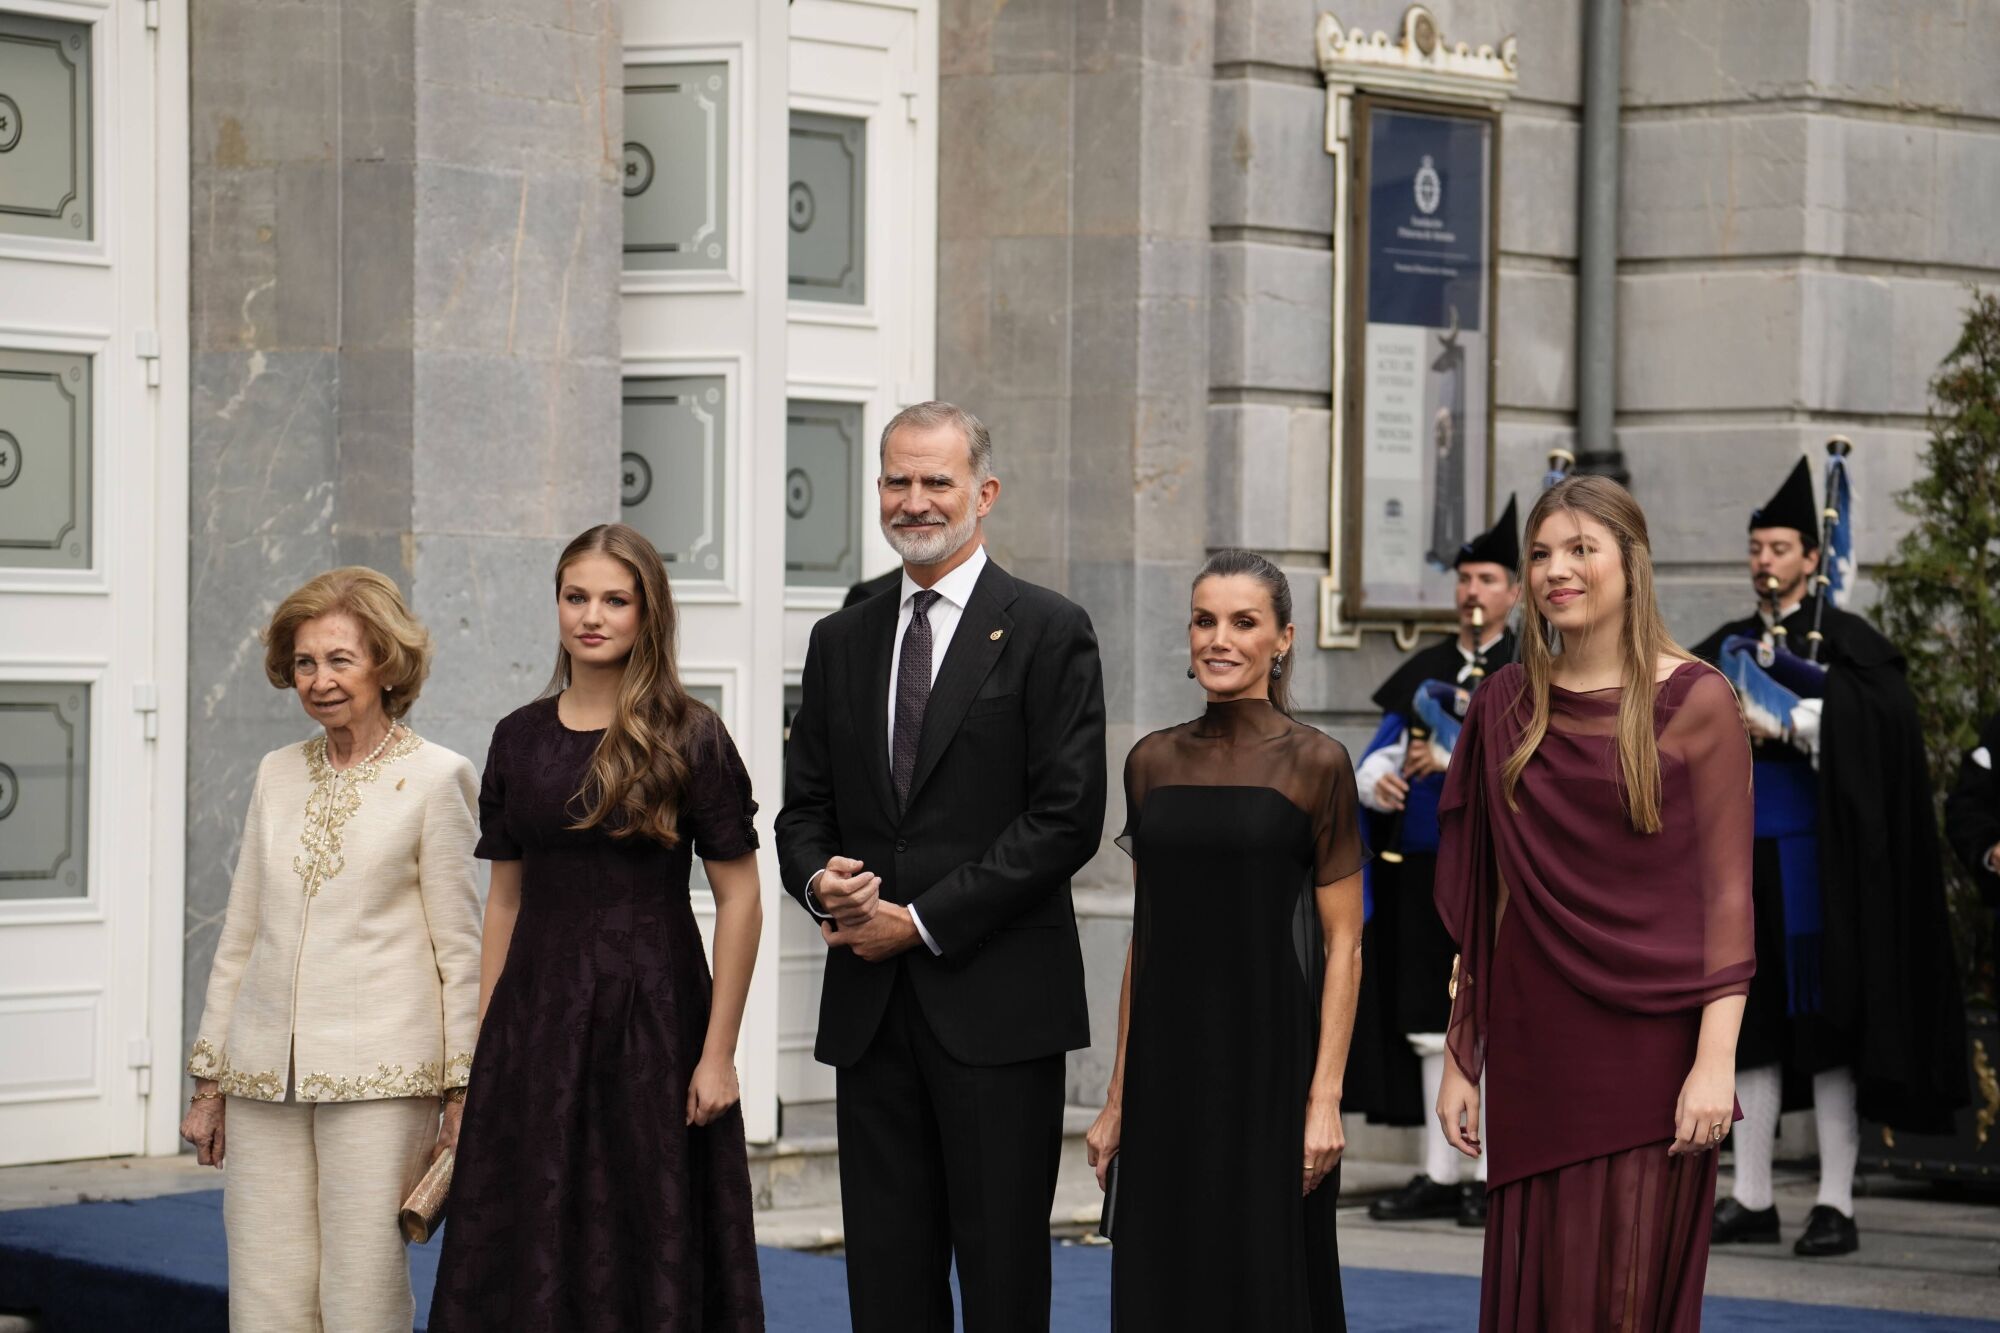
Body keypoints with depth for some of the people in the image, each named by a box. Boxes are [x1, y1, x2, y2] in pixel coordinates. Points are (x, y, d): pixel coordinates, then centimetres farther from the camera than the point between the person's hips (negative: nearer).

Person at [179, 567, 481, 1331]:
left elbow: (460, 950, -1)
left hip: (378, 1077, -5)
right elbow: (239, 935, 17)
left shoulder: (434, 778, -1)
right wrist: (209, 1083, 15)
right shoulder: (278, 775, 13)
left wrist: (463, 1095, -4)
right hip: (264, 1079, 5)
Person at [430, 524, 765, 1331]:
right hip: (537, 1013, 4)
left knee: (646, 1242, 2)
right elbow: (505, 897, 11)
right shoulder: (519, 737, 8)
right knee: (526, 1249, 4)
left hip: (652, 1013, -4)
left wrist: (718, 1052, -11)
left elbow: (738, 900, -6)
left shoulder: (687, 737, -4)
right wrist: (483, 1043, 6)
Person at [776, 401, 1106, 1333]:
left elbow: (1066, 818, -9)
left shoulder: (1048, 633, -2)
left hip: (996, 1004, -5)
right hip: (871, 1006, 5)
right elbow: (804, 807, 17)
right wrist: (820, 879, -7)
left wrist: (924, 921, -12)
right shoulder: (842, 642, 15)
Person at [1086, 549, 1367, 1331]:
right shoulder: (1152, 762, 8)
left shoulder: (1314, 763, -5)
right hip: (1167, 1064, 4)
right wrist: (1118, 1097, 10)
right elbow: (1144, 937, 12)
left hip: (1269, 1059, -4)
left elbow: (1342, 943, -6)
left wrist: (1325, 1097, -13)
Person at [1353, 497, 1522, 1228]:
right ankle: (1439, 1175, 13)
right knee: (1433, 1026, 7)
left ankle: (1491, 1177, 0)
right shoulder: (1422, 670, 17)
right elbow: (1378, 753, 13)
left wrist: (1454, 759, -23)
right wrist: (1379, 782, -9)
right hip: (1424, 866, 5)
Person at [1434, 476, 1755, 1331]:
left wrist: (1715, 1059, -15)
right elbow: (1478, 905, 11)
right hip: (1535, 1047, 4)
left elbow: (1727, 894, -7)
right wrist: (1461, 1060, 9)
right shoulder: (1506, 706, 9)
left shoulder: (1695, 702, -3)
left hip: (1648, 1046, -4)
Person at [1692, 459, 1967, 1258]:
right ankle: (1752, 1200, 11)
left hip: (1812, 853, -5)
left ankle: (1836, 1206, -1)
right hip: (1739, 847, 5)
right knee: (1749, 1019, 6)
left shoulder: (1843, 640, 0)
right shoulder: (1726, 647, 16)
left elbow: (1885, 712, -18)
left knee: (1824, 1021, -4)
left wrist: (1788, 722, -23)